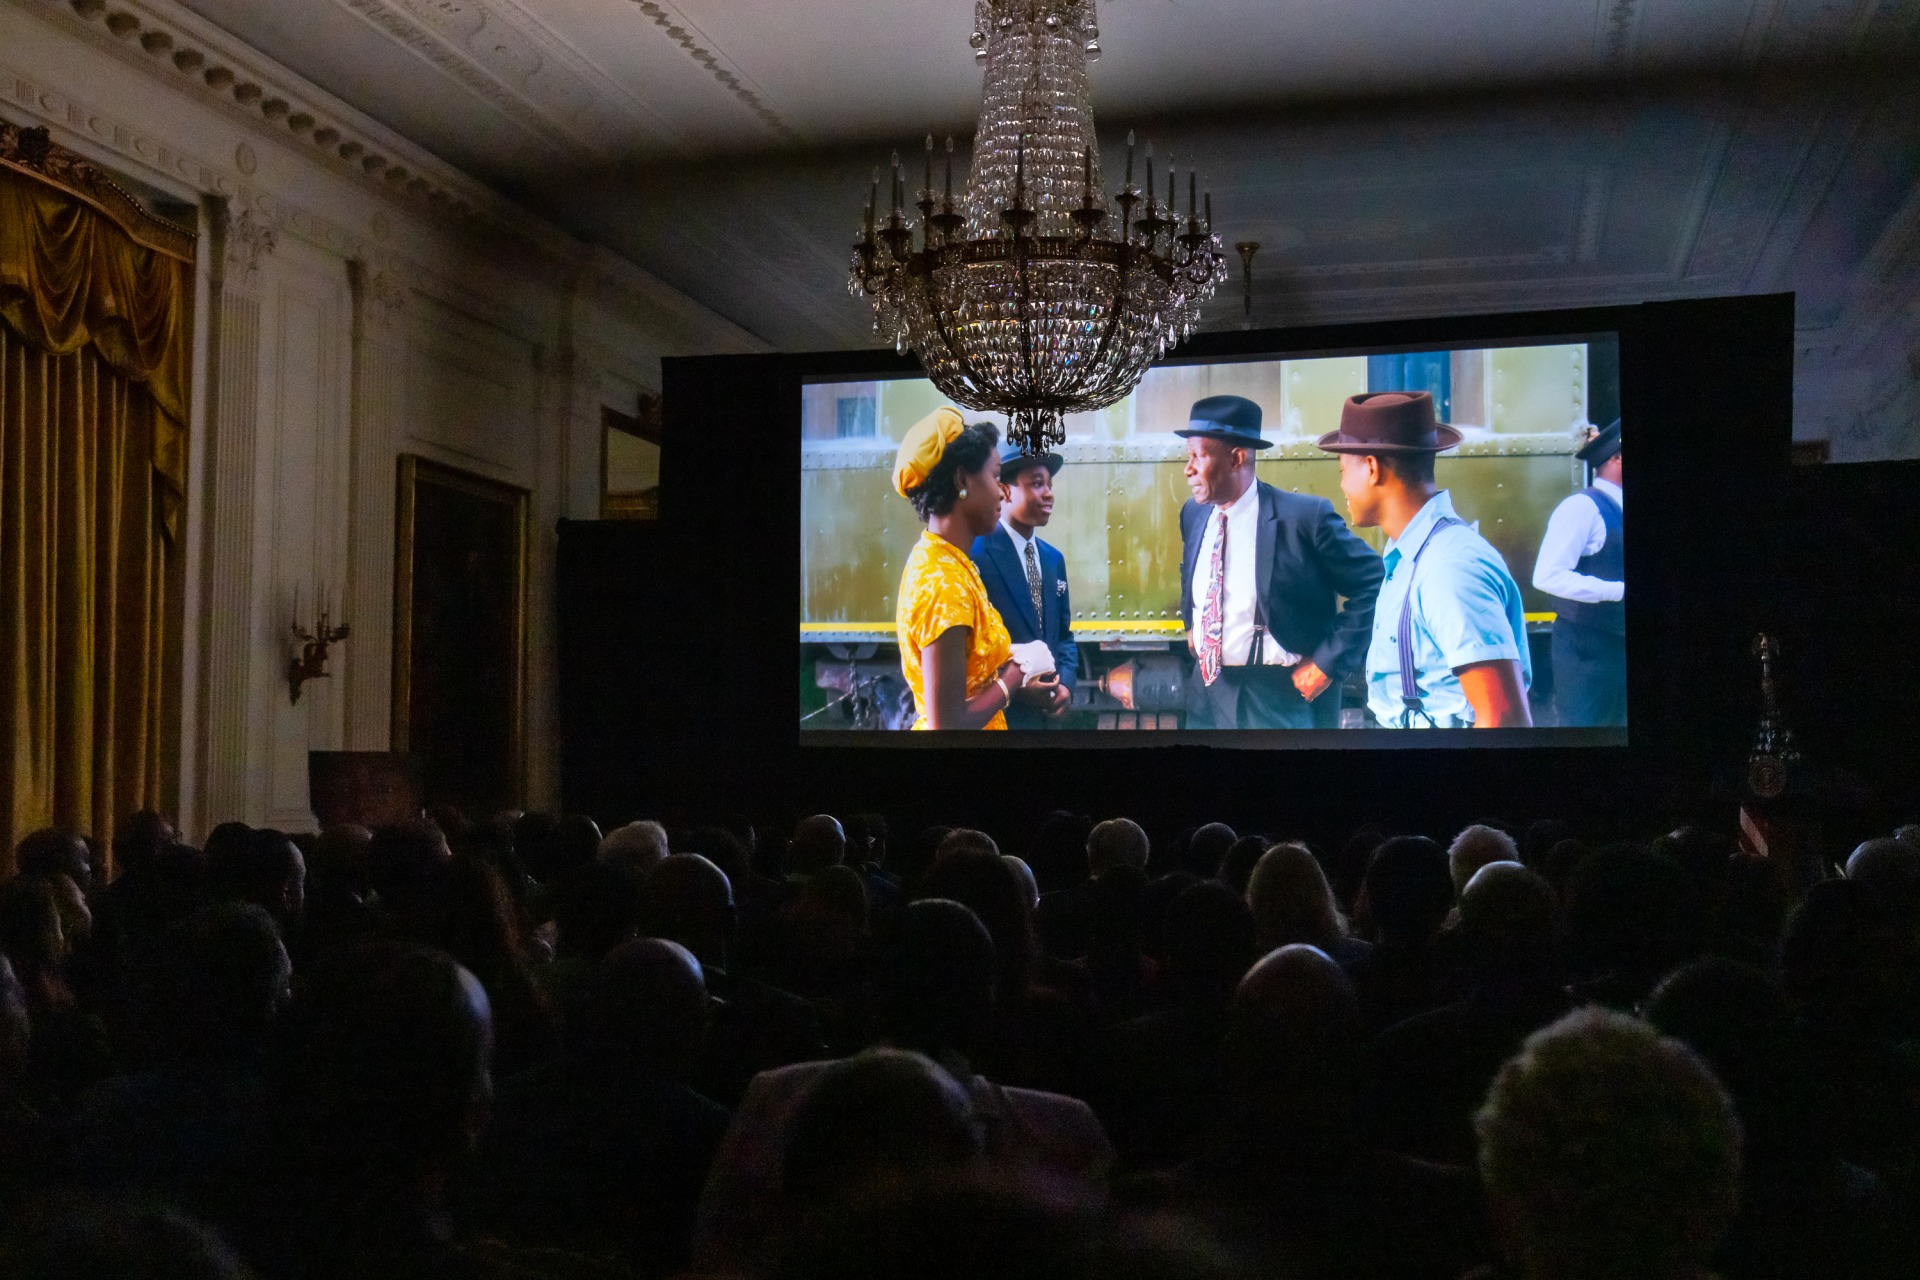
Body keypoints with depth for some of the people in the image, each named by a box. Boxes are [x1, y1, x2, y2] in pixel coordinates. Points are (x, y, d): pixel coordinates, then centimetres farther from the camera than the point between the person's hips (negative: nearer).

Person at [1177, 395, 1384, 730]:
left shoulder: (1304, 516, -15)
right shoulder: (1193, 515, 4)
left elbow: (1375, 586, -12)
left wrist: (1329, 663, -14)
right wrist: (1191, 626, 11)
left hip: (1281, 699, -5)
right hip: (1208, 690, 6)